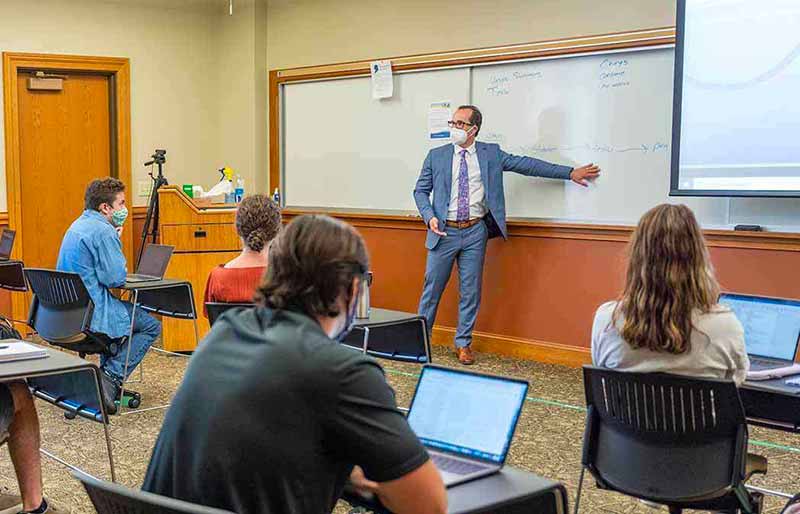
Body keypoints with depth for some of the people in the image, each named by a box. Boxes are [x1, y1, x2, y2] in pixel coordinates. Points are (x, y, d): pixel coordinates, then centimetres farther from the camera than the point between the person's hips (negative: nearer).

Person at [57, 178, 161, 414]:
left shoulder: (77, 226, 15)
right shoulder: (102, 231, -17)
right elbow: (116, 278, -17)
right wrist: (117, 240, -3)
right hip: (92, 312, -10)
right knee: (152, 325, 4)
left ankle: (107, 376, 25)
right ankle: (112, 378, -6)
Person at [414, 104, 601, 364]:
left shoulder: (491, 153, 4)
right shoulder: (436, 156, 3)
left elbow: (525, 164, 5)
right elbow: (421, 191, 7)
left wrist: (570, 172, 2)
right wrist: (430, 217, -12)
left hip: (475, 232, 1)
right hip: (444, 231, -1)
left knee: (470, 291, 5)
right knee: (432, 287, 5)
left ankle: (463, 343, 17)